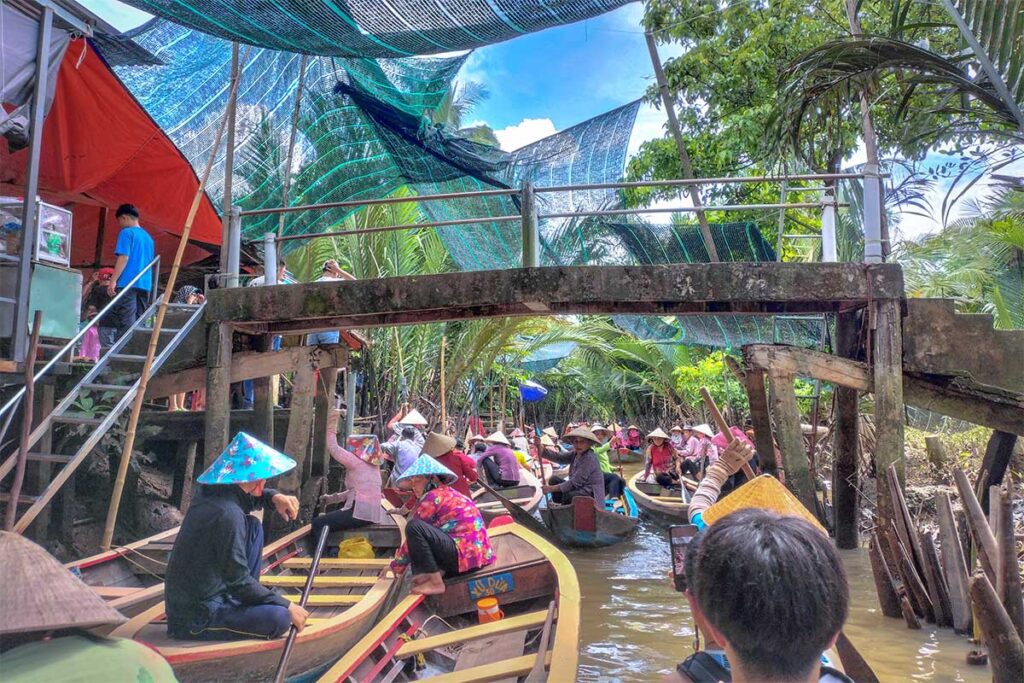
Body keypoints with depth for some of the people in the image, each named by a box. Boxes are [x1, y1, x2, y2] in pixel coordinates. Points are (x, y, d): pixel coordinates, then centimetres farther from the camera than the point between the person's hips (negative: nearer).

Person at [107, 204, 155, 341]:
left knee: (125, 323, -10)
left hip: (128, 283, -7)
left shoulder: (127, 232, -2)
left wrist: (113, 280, -13)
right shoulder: (148, 237, 20)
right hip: (145, 285, 7)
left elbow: (124, 258, -12)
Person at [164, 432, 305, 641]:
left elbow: (246, 498, 22)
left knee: (253, 526, 10)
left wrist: (274, 497, 0)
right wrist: (287, 606, -14)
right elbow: (240, 583, -24)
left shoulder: (213, 491, -2)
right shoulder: (227, 514, -27)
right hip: (195, 620, -9)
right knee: (280, 618, -25)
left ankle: (240, 602, 13)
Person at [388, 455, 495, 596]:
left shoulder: (433, 497, -10)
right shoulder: (447, 493, 17)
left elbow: (414, 532, -4)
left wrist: (396, 565, 9)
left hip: (466, 555, -10)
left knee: (414, 526, -19)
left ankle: (435, 583, -12)